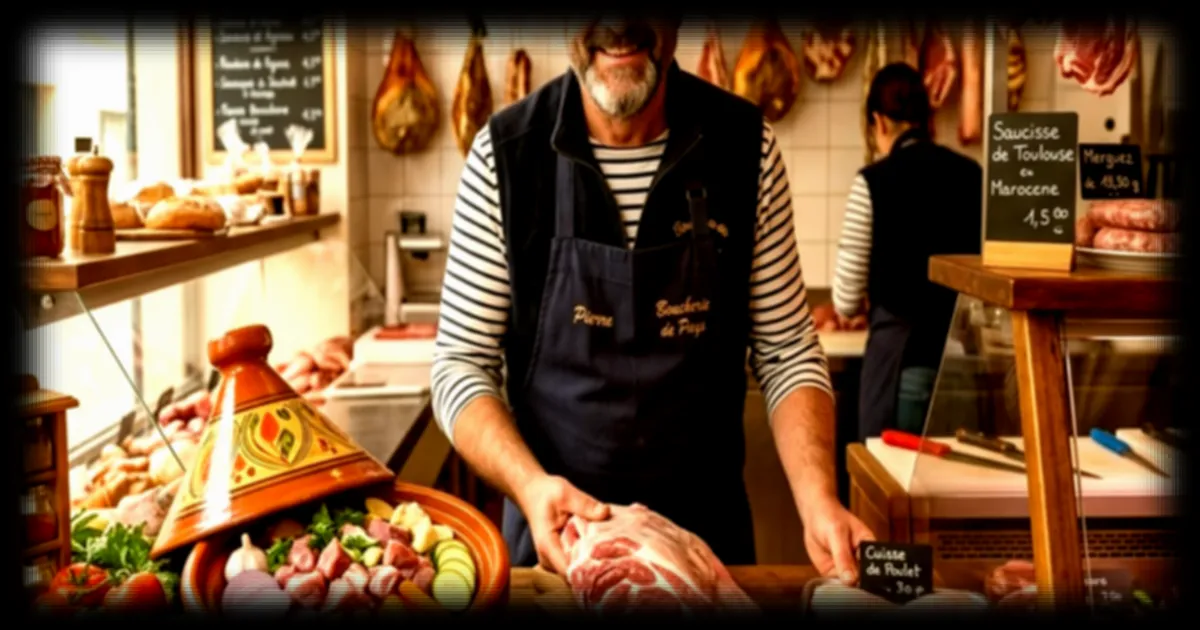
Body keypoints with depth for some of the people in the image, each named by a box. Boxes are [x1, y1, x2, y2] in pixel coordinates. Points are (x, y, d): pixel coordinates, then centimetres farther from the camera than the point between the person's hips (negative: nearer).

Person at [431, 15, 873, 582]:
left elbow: (786, 351, -3)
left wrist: (818, 501, -18)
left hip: (711, 527, 1)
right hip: (555, 527, -1)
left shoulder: (746, 145, -9)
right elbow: (462, 363, -7)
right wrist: (530, 485, -24)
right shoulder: (505, 153, -12)